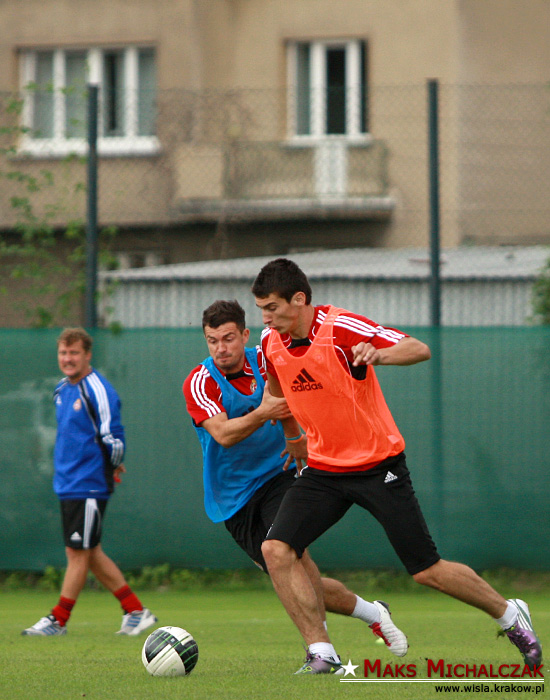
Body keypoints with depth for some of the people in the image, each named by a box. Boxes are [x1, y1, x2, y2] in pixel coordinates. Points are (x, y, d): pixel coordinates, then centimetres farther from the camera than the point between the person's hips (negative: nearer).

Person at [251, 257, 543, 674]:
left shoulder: (340, 327, -19)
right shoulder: (272, 342, -1)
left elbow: (420, 350, -23)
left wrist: (378, 355, -42)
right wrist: (294, 436, 26)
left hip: (378, 464, -5)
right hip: (324, 468, 5)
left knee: (427, 571, -2)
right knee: (276, 550, -16)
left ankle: (510, 615, 23)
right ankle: (322, 654, -10)